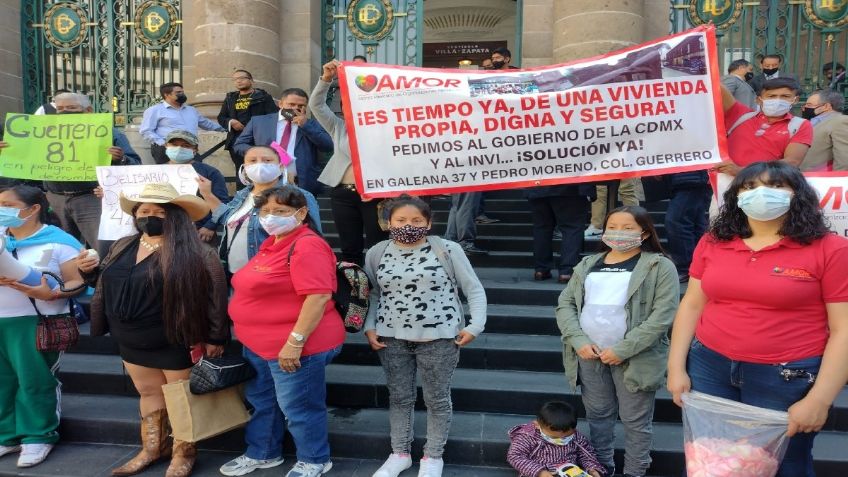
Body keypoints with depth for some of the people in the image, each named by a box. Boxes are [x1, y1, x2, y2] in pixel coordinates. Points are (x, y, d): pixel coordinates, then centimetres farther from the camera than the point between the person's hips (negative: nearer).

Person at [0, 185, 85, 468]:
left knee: (34, 380, 1)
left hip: (35, 322, -5)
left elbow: (78, 282, -8)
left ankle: (38, 436, 15)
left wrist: (50, 293, -25)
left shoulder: (58, 241, -5)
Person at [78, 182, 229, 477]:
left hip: (176, 342, -6)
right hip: (132, 342, 7)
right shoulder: (122, 247, 5)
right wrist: (90, 270, -3)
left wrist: (215, 337, -17)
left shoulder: (195, 253, -18)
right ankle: (152, 448, 35)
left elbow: (216, 293, -18)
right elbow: (107, 283, 19)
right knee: (148, 393, 19)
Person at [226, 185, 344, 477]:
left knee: (297, 407, 5)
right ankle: (262, 453, 42)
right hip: (259, 344, 10)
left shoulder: (307, 246, -21)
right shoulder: (272, 243, 11)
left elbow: (319, 296, -28)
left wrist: (295, 342, -28)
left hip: (293, 347, -10)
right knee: (260, 400, 23)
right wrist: (250, 335, 25)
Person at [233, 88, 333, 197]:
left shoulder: (312, 124, 11)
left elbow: (328, 147, -2)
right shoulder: (258, 121, 12)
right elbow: (239, 145, 13)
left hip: (303, 185, 0)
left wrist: (306, 125, -8)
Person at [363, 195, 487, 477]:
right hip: (392, 338, 3)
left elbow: (474, 290, -3)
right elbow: (372, 294, 11)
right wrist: (369, 327, 0)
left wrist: (474, 326, -10)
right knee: (399, 396, 15)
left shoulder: (447, 250, -8)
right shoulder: (377, 253, 1)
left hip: (438, 338, -2)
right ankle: (399, 453, 33)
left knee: (437, 399, 10)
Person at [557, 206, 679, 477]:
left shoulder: (660, 266, -3)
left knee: (635, 420, 8)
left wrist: (622, 350, -18)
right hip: (589, 355, 4)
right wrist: (579, 341, -9)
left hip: (634, 358, -4)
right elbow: (565, 304, 8)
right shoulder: (588, 265, 11)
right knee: (597, 415, 16)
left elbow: (662, 315, -13)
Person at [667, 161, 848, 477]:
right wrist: (676, 368, 2)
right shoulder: (712, 243, 3)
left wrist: (819, 399, -13)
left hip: (788, 378, -3)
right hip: (709, 367, 3)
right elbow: (691, 305, 7)